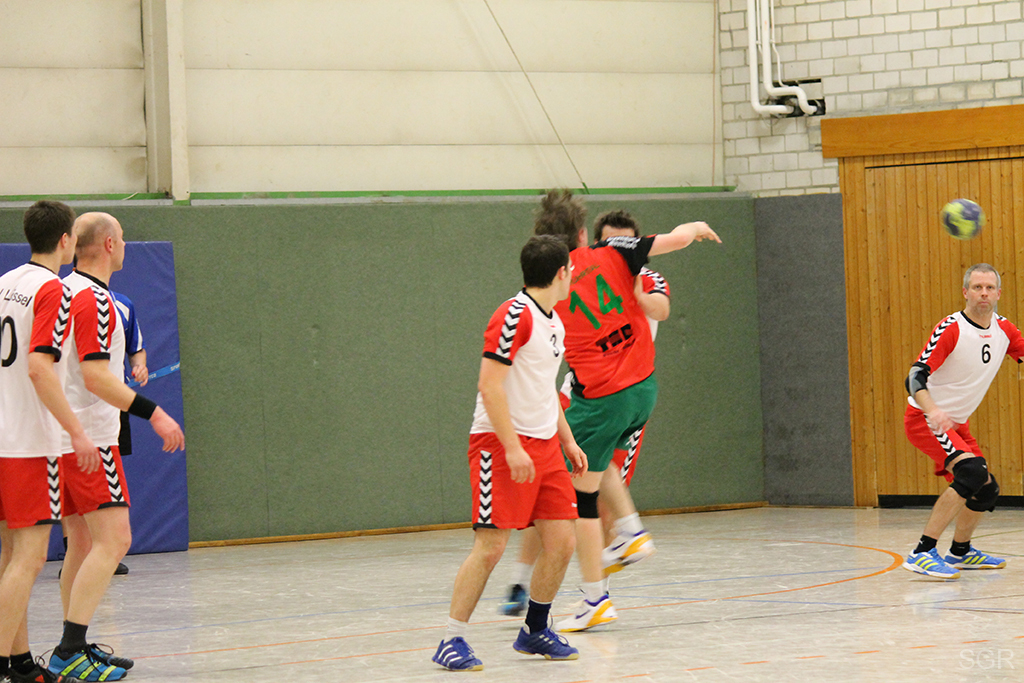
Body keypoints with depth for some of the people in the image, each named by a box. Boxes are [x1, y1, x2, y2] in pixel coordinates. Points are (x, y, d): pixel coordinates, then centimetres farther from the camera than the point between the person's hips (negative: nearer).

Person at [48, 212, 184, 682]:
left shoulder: (65, 292, 14)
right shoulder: (93, 300, -15)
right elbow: (95, 377, -22)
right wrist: (153, 413, -21)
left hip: (62, 437, 10)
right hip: (90, 439, -10)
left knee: (83, 543, 13)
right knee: (113, 540, -13)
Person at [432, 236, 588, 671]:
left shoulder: (554, 322, 15)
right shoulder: (514, 316, -14)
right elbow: (490, 386, -19)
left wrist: (568, 441, 23)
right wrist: (513, 448, -24)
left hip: (543, 446, 9)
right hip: (501, 443, -9)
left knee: (562, 541, 3)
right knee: (491, 544, -12)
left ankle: (535, 631, 19)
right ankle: (452, 641, -5)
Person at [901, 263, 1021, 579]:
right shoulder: (950, 330, -21)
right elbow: (915, 377, -28)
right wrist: (932, 411, -46)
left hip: (957, 424, 8)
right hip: (924, 419, -8)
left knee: (986, 489, 13)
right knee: (972, 472, -28)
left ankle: (960, 552, 37)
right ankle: (922, 554, -30)